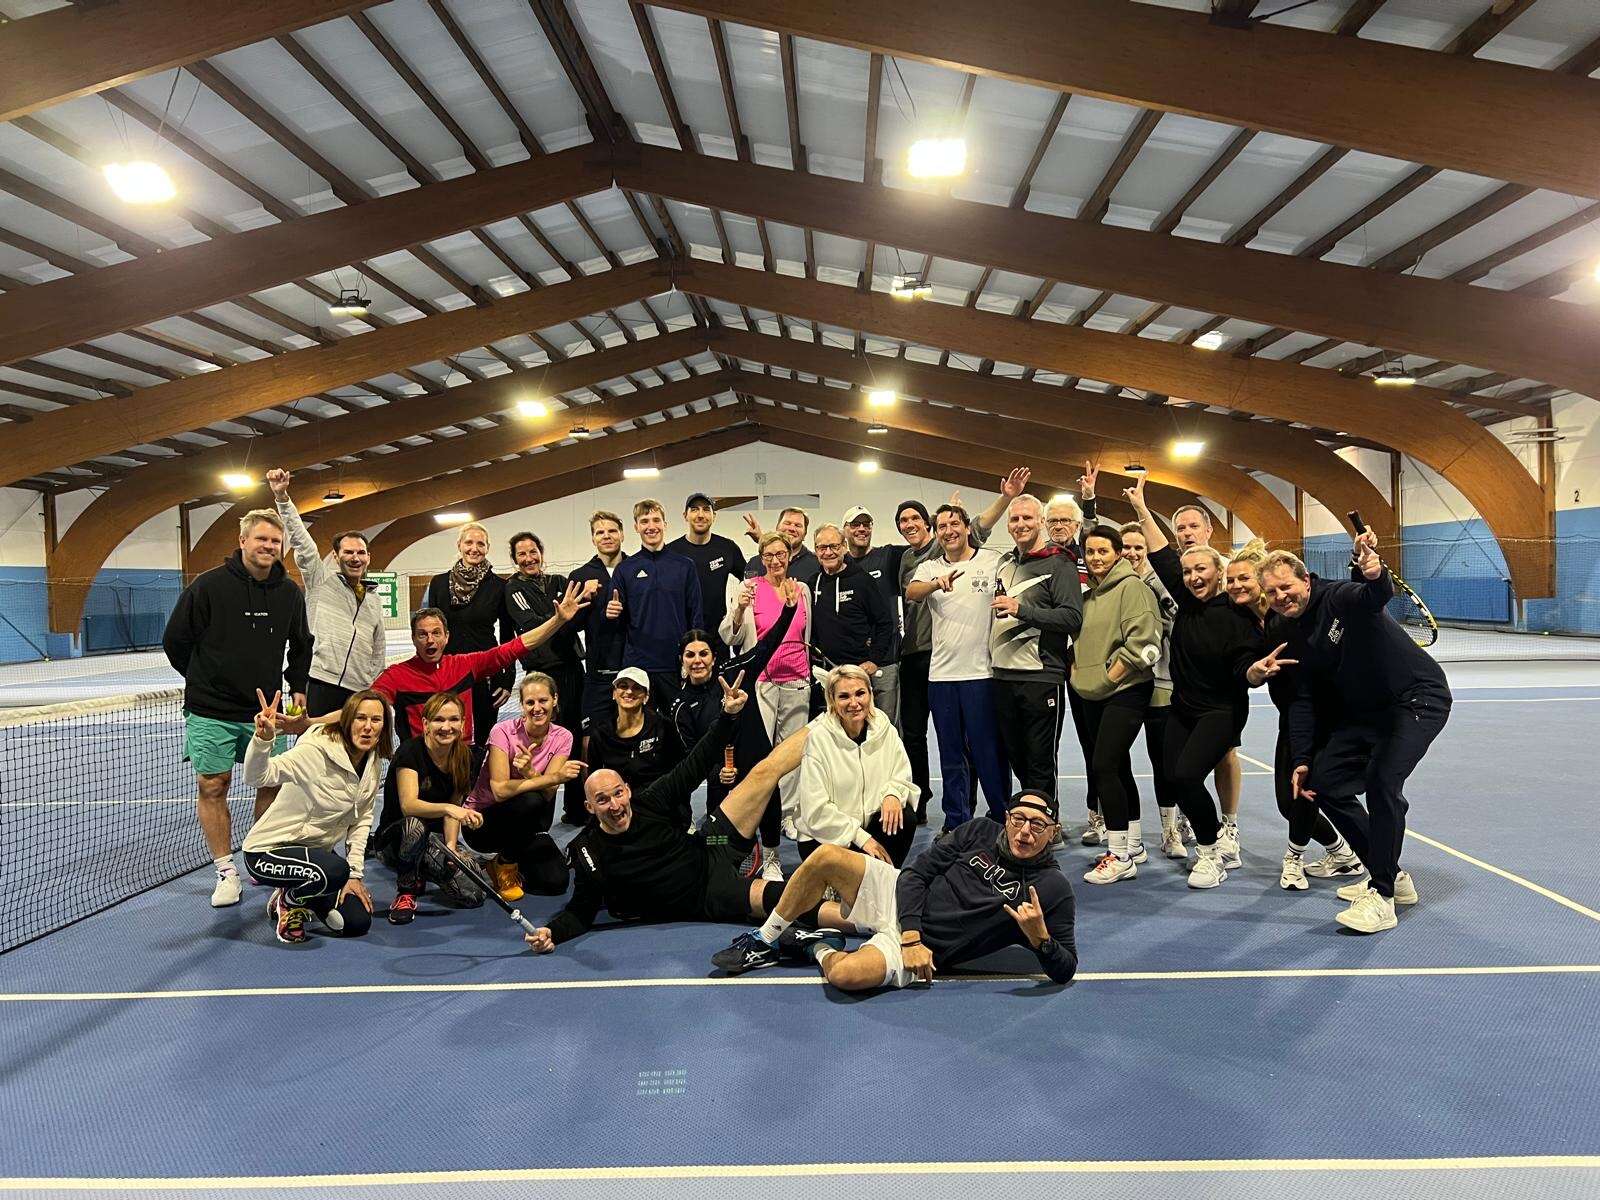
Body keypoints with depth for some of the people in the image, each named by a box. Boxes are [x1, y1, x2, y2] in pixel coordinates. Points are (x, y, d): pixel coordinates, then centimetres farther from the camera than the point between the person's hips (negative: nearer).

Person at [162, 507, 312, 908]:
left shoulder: (289, 592, 3)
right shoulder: (209, 585, -10)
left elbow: (301, 645, 19)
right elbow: (175, 641, -1)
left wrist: (297, 685, 12)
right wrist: (205, 681, 8)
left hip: (265, 709, 4)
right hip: (211, 711, -3)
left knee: (272, 783, 7)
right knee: (212, 787, 1)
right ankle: (227, 872, 12)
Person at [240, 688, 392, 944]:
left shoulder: (374, 764, -3)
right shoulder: (316, 750, -26)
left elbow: (361, 820, 5)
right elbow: (257, 776, -39)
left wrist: (355, 873, -1)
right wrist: (263, 738, -59)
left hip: (315, 850, 7)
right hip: (269, 850, -7)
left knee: (358, 923, -2)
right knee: (335, 871, -36)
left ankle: (301, 899, 26)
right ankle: (286, 902, -2)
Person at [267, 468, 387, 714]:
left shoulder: (375, 600, 20)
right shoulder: (321, 579, 7)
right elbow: (299, 538, -3)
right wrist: (281, 496, -12)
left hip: (360, 693, 4)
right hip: (319, 684, -4)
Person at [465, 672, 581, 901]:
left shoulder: (562, 737, -6)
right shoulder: (503, 732, -18)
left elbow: (549, 793, -16)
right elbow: (500, 790, -28)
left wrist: (530, 773, -37)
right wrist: (556, 777, -36)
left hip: (527, 826, 4)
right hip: (481, 822, -4)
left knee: (556, 882, -18)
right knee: (530, 801, -35)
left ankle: (515, 861, 15)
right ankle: (505, 864, -8)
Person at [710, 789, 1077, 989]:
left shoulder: (1053, 889, -7)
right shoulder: (981, 830, 0)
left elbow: (1064, 971, -5)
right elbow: (916, 873, -1)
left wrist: (1038, 935, -27)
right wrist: (911, 935, -15)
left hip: (925, 948, -4)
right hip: (900, 895, 4)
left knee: (846, 974, -34)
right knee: (826, 857, -21)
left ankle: (819, 949, 4)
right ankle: (765, 941, 0)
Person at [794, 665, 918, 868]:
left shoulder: (884, 728, -3)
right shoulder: (816, 738, -17)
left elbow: (902, 776, 2)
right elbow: (816, 810, -17)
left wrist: (893, 794, -22)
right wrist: (861, 837, -18)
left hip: (870, 824, 4)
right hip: (824, 835, -4)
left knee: (904, 819, -23)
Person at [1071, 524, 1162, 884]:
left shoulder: (1131, 587, -10)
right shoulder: (1089, 596, 15)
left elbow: (1142, 642, -18)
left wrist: (1107, 677, -15)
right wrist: (1078, 671, 8)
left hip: (1126, 692, -8)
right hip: (1094, 696, 8)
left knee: (1103, 766, -14)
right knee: (1118, 767, 13)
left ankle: (1120, 856, -6)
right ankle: (1134, 845, 25)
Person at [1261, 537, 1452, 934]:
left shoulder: (1340, 599, -18)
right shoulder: (1293, 637, 4)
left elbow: (1379, 595, -42)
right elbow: (1302, 700, 6)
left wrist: (1377, 574, -67)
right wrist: (1302, 760, 0)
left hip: (1418, 697, -8)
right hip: (1366, 712, 9)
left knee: (1381, 779, -27)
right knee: (1323, 782, 3)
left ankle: (1382, 895, -16)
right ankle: (1391, 876, 18)